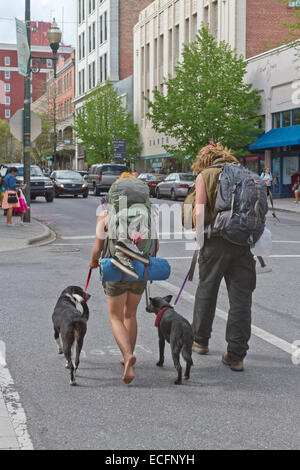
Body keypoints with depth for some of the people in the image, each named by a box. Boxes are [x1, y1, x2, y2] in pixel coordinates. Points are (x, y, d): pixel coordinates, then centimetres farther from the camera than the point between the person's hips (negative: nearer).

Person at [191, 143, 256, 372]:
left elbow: (199, 209, -8)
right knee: (241, 298, 4)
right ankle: (236, 356, 3)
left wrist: (199, 234, 2)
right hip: (244, 242, 2)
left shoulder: (205, 175, 4)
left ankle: (200, 341, 31)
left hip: (216, 241, -2)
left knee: (206, 292, 16)